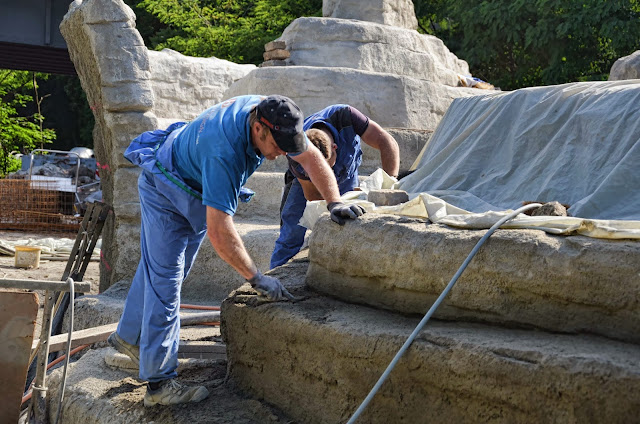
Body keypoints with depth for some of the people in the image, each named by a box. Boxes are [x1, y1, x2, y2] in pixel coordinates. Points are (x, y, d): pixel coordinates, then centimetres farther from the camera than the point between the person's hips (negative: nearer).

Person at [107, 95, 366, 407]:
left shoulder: (270, 116, -21)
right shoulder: (224, 152, -44)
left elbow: (311, 157, -6)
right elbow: (219, 232, -44)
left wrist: (335, 202, -18)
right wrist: (256, 279, -38)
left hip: (197, 192, 9)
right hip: (165, 190, -9)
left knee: (161, 266, 19)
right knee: (164, 278, -10)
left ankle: (129, 336, 36)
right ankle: (159, 382, -8)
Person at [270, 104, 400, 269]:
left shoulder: (345, 117, -41)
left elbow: (388, 144, -38)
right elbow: (311, 195, -21)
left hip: (345, 177, 1)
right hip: (304, 181, -1)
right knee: (292, 233, -6)